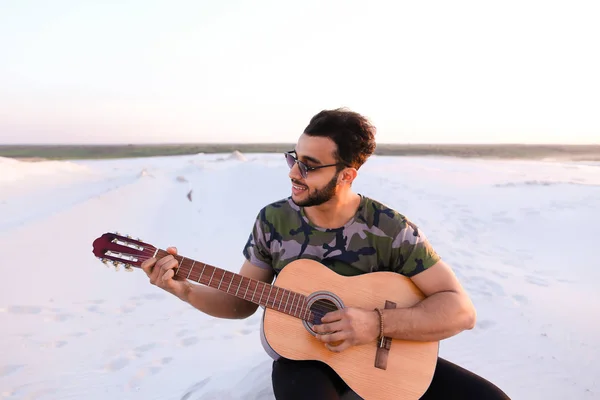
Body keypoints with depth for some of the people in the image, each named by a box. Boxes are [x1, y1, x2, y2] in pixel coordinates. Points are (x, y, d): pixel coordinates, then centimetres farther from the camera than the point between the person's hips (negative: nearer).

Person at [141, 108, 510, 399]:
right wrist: (184, 289, -16)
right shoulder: (273, 220, -9)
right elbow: (244, 302, 1)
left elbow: (461, 310, -17)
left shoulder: (391, 229, -17)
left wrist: (378, 323, -30)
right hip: (302, 356, 0)